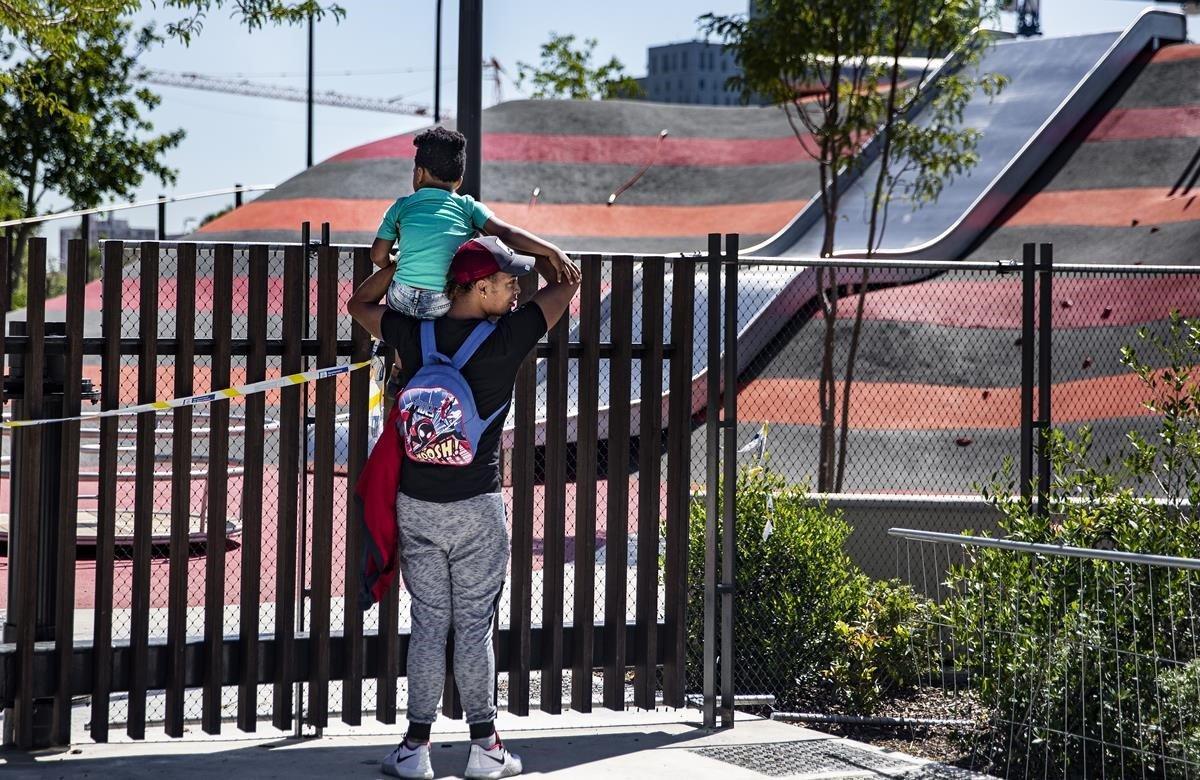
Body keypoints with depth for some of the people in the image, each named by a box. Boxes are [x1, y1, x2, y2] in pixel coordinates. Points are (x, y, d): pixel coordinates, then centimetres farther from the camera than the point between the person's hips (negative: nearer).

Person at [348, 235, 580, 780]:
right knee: (475, 626, 4)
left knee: (427, 623, 8)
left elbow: (359, 303, 21)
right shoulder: (507, 338, -9)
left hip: (415, 504, 3)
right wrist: (522, 250, 19)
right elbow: (566, 281, 6)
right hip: (477, 508, -3)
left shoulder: (413, 333, 0)